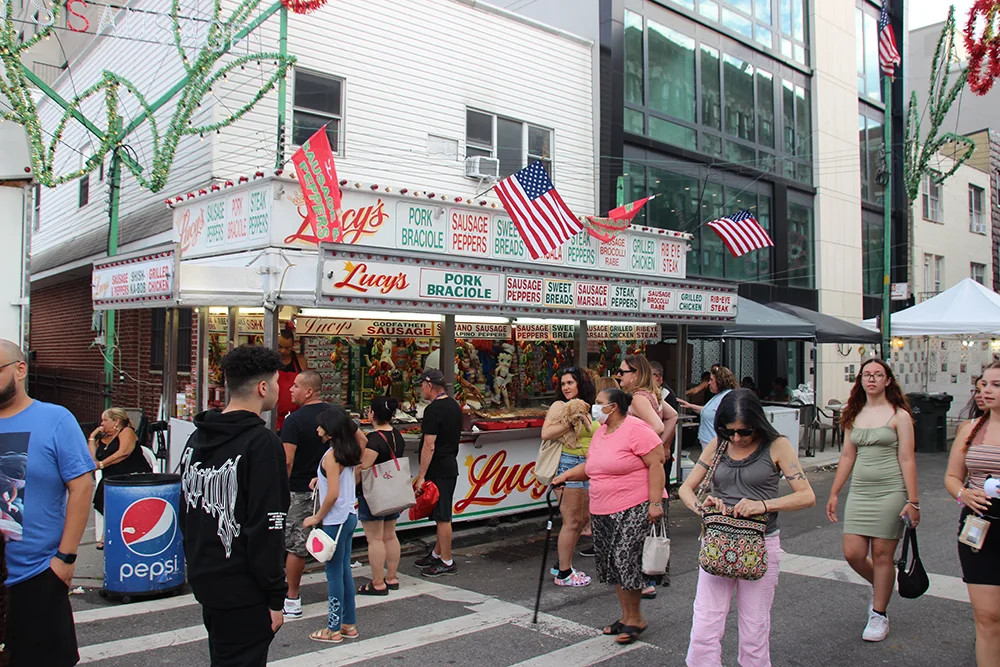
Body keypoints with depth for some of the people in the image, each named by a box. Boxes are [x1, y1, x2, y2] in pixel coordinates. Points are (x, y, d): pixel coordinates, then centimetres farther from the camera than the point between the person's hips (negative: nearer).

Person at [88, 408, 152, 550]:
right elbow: (93, 459, 16)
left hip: (136, 475, -6)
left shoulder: (126, 432, 5)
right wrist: (92, 437, 18)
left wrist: (101, 464, -12)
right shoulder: (102, 438, 26)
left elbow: (123, 453, -12)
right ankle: (105, 535, -25)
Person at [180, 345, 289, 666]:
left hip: (204, 578, 9)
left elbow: (187, 511, 15)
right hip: (242, 591, -9)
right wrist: (275, 597, -15)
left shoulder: (198, 438, 7)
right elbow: (266, 528, -21)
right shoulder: (262, 443, -19)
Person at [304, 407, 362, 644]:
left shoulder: (331, 455, -18)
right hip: (349, 516, 9)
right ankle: (349, 624, 23)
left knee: (334, 573, 1)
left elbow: (333, 494, -21)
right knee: (344, 570, 15)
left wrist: (317, 517, -11)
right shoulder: (348, 453, 7)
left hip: (336, 520, -9)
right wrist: (322, 479, 13)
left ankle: (334, 629, 10)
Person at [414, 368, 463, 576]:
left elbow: (429, 446, -21)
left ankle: (447, 563, 4)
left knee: (442, 516, -3)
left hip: (438, 471, -10)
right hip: (450, 467, 10)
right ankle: (437, 554, 29)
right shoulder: (454, 406, 12)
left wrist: (421, 476, -18)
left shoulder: (433, 410, -18)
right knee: (442, 515, 18)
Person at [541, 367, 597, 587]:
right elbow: (546, 433, -19)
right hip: (568, 464, -8)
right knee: (571, 521, -4)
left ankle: (563, 565, 26)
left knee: (583, 518, 14)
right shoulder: (560, 406, -6)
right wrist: (570, 421, -19)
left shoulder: (586, 408, 13)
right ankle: (563, 574, 7)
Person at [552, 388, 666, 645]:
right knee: (614, 564, 12)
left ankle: (635, 619, 6)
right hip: (602, 512, 9)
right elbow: (591, 466, 25)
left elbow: (656, 463, -17)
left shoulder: (635, 429, -13)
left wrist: (655, 502, -21)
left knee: (626, 560, -10)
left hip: (635, 510, -9)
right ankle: (627, 616, 25)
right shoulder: (599, 433, 14)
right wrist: (566, 475, 12)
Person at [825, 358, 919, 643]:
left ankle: (879, 614, 17)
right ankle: (880, 586, 32)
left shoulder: (899, 415, -4)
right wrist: (834, 493, 12)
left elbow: (907, 460, -7)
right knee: (852, 554, 1)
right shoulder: (854, 415, 9)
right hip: (859, 492, 4)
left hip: (890, 492, -4)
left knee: (882, 555, 2)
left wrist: (913, 501, -11)